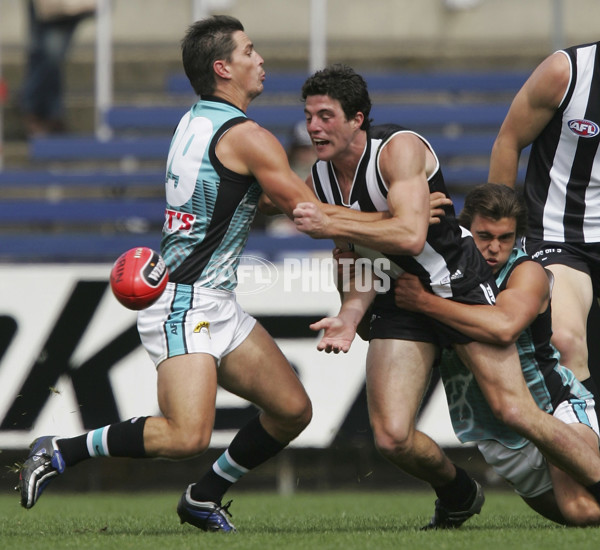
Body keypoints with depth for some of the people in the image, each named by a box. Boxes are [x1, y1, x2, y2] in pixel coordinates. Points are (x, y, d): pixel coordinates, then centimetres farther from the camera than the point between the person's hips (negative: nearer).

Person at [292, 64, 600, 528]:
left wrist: (330, 225, -32)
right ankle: (458, 497, 20)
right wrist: (349, 316, -10)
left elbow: (410, 237, -32)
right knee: (392, 438, -10)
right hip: (400, 301, 5)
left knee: (514, 412, -15)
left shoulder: (399, 148, -19)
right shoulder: (318, 182, 2)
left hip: (460, 284, -5)